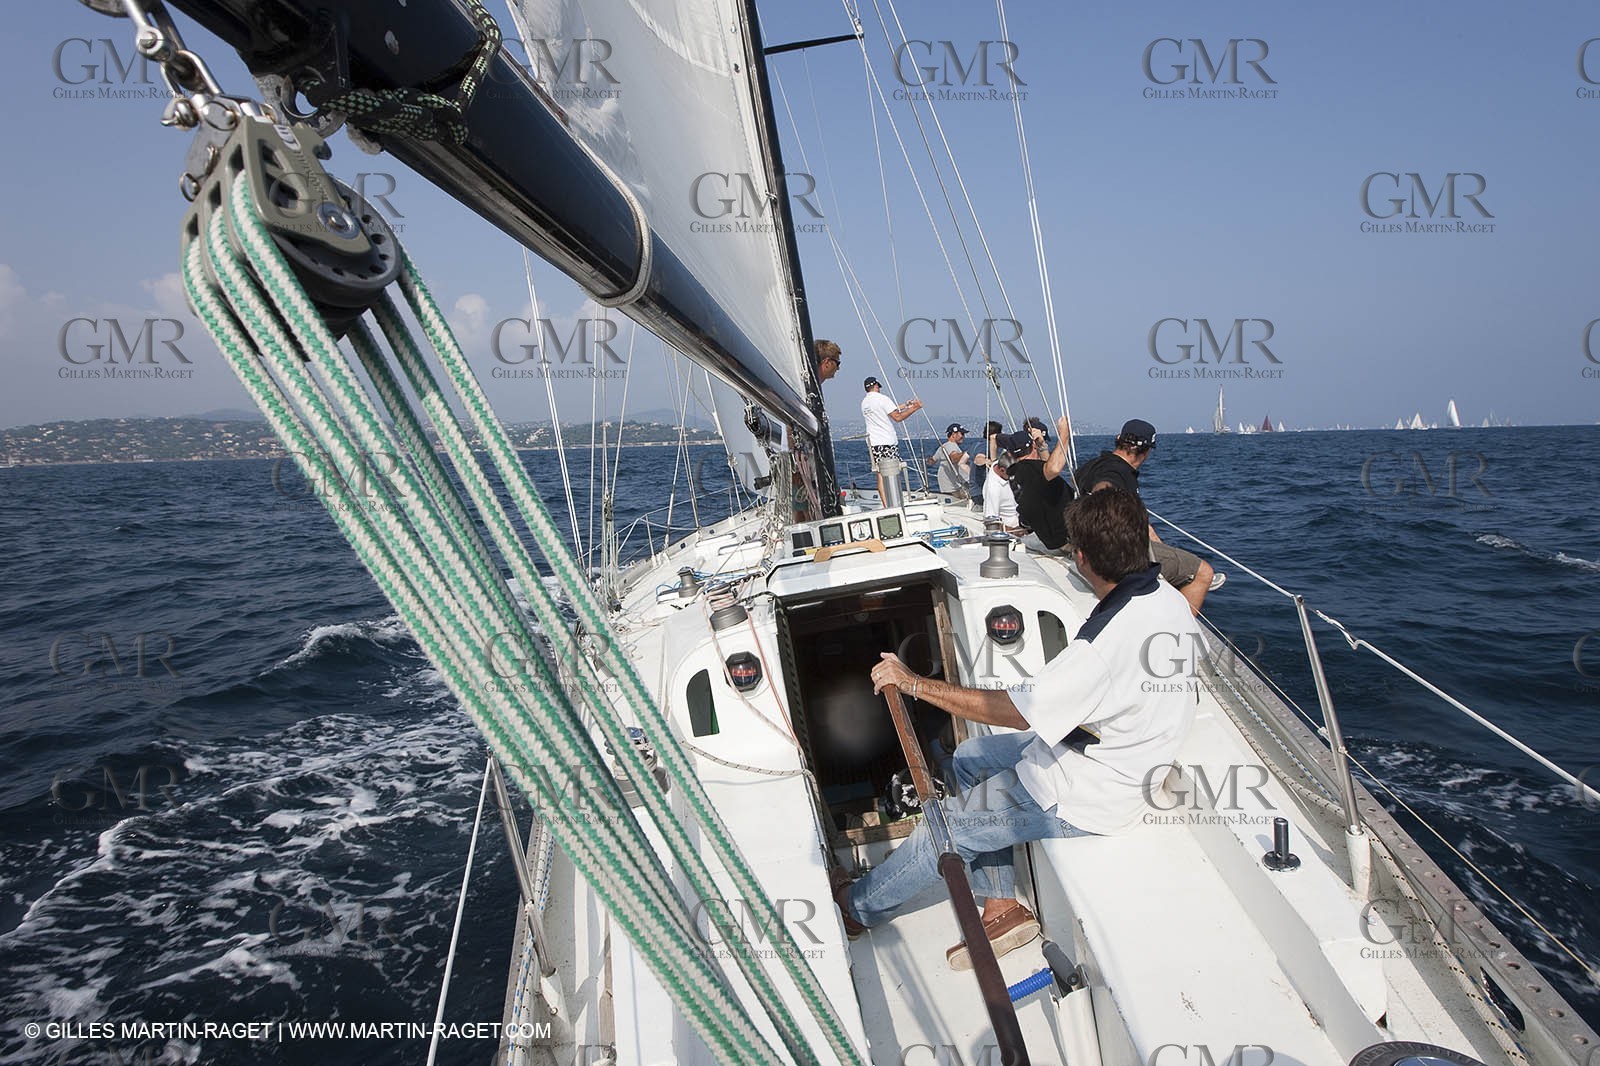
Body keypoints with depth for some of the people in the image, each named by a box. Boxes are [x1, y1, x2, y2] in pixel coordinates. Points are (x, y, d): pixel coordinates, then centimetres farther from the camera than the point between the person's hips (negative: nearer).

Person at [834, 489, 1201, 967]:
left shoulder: (1110, 640, -35)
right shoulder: (1167, 597, -6)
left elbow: (1015, 710, -32)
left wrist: (913, 683, -25)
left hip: (1088, 798, -9)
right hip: (1118, 755, 10)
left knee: (950, 824, 1)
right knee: (968, 758, 15)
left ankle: (859, 906, 24)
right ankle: (1002, 907, 17)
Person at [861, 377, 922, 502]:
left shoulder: (864, 402, 14)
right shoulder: (882, 399, -8)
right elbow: (897, 417, -11)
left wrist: (905, 405, 26)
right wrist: (914, 408, -3)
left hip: (873, 442, 6)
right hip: (888, 441, -6)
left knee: (880, 475, 3)